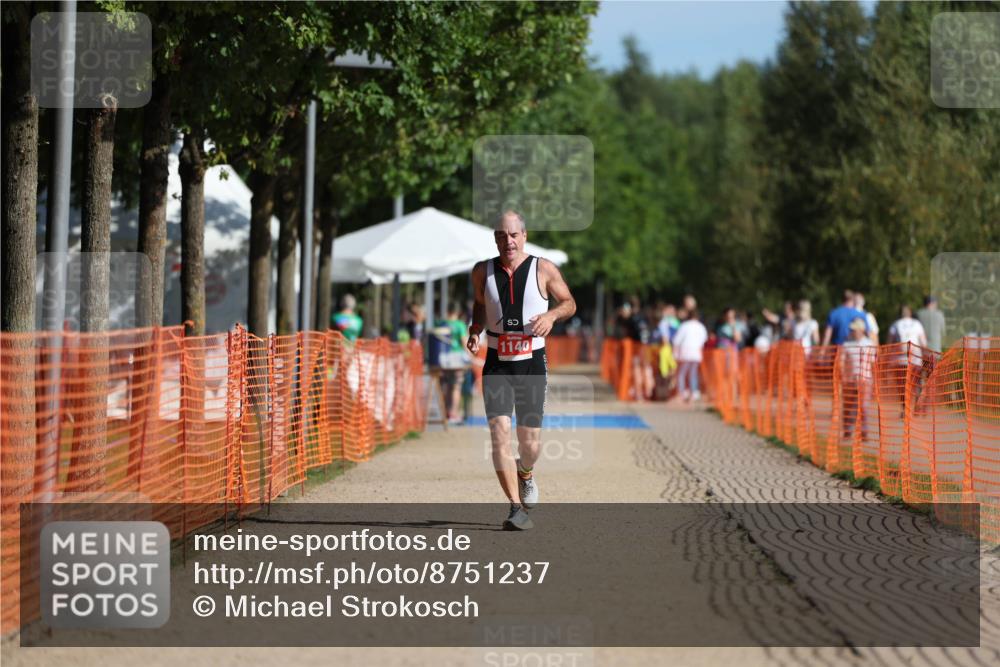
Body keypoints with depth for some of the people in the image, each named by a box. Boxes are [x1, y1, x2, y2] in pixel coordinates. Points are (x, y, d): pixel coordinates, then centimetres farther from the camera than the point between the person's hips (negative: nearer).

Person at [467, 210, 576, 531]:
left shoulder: (544, 269, -4)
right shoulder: (482, 272, 2)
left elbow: (569, 303, 8)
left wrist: (551, 315, -12)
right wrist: (474, 330, 3)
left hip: (532, 364, -1)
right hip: (496, 365, 1)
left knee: (530, 441, 5)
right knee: (499, 432, -16)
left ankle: (525, 473, 42)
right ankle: (517, 508, -13)